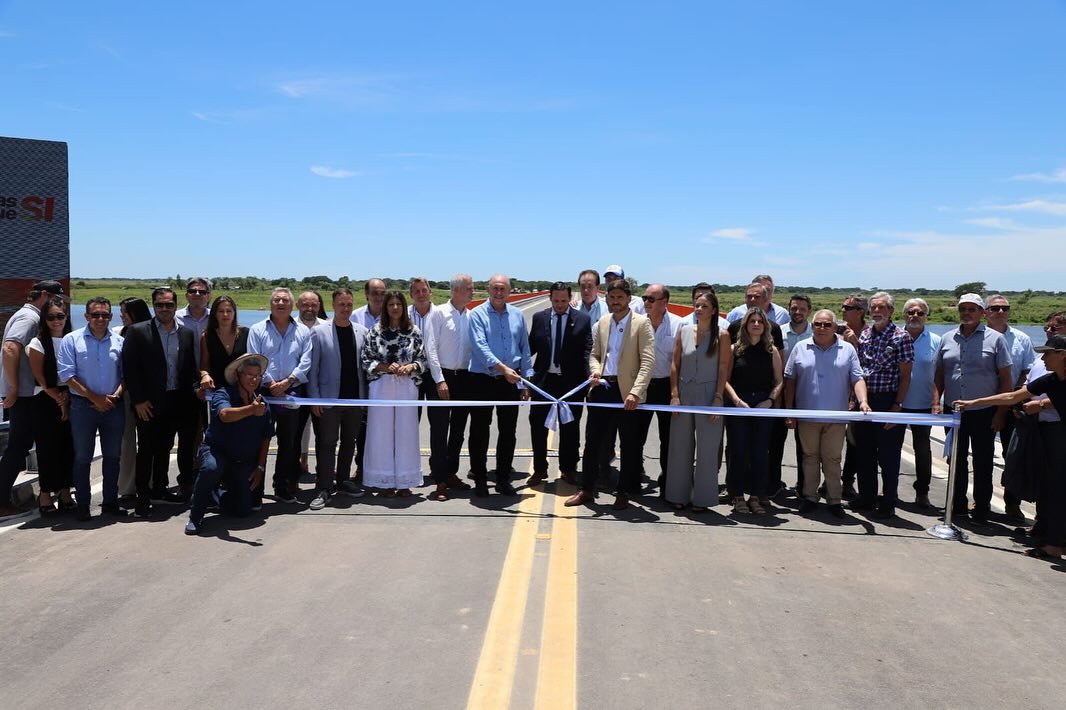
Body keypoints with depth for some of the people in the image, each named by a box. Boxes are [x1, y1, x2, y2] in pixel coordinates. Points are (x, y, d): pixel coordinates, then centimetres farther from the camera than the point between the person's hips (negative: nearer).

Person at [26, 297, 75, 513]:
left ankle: (64, 493, 14)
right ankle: (45, 495, 9)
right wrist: (59, 400, -9)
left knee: (68, 448, 4)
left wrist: (68, 396, -6)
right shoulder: (38, 343, -2)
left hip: (70, 401, 4)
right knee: (47, 449, 0)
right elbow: (41, 379, -6)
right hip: (46, 403, -4)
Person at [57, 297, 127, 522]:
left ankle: (110, 502, 20)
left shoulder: (119, 341, 5)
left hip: (114, 407, 3)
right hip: (83, 406, -2)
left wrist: (116, 395, -11)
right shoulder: (71, 340, -2)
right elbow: (67, 375, -8)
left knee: (112, 456, 9)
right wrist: (94, 398, -12)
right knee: (82, 458, 5)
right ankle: (83, 506, 13)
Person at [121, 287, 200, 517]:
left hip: (176, 402, 4)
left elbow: (191, 368, 12)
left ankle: (159, 490, 27)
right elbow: (129, 368, -7)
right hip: (149, 403, -4)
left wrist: (193, 390, -2)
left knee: (164, 448, 14)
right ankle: (143, 497, 11)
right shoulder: (138, 332, -4)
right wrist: (138, 400, -10)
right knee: (146, 450, 2)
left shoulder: (186, 333, 7)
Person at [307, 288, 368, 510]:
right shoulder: (319, 332, -1)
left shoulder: (362, 332, 6)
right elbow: (312, 368, -2)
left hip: (355, 397, 3)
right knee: (327, 443, -1)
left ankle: (343, 481, 25)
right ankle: (324, 488, 4)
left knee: (349, 442, 12)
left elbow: (365, 365, 7)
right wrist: (315, 398, -8)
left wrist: (366, 396, 1)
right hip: (330, 398, -3)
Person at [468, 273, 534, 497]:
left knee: (508, 432, 9)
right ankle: (480, 480, 16)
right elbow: (480, 346, -17)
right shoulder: (478, 314, -5)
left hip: (510, 381, 4)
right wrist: (502, 368, -26)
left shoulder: (517, 315, 8)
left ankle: (503, 479, 21)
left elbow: (524, 349, 11)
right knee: (479, 431, 4)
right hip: (483, 380, -3)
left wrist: (526, 380, 8)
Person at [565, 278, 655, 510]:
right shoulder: (602, 322, 11)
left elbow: (648, 362, -11)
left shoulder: (641, 323, -4)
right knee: (592, 440, 8)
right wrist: (595, 369, -4)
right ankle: (587, 489, 19)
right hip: (601, 388, 4)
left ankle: (623, 493, 19)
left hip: (626, 391, -4)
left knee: (629, 445, 6)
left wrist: (635, 392, -21)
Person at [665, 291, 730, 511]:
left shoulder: (721, 335, -2)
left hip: (708, 395, -3)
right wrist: (674, 395, -2)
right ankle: (678, 494, 19)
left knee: (707, 448, 3)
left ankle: (702, 497, 14)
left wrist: (718, 398, -10)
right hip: (684, 393, 3)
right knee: (680, 445, 8)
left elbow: (724, 369, -4)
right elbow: (675, 364, 5)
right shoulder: (684, 331, 5)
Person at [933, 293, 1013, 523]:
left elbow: (1006, 379, -3)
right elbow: (939, 374, 12)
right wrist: (936, 403, 1)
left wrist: (1000, 413, -8)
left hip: (983, 412, -3)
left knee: (982, 463, 4)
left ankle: (981, 508, 14)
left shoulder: (995, 339, -3)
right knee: (956, 460, 12)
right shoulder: (948, 338, 7)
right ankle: (958, 505, 23)